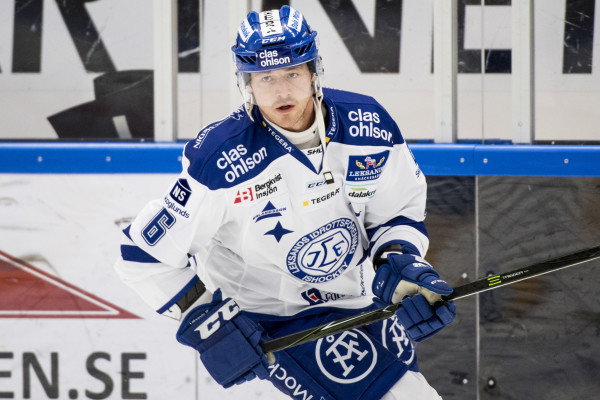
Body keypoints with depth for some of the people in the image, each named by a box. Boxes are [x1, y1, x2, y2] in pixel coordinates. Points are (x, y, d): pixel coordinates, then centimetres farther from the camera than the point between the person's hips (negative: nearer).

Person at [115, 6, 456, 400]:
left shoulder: (369, 126, -12)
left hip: (359, 296, 6)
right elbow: (146, 252, -18)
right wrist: (207, 320, -18)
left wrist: (403, 265, -14)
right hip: (270, 315, -6)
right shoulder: (221, 159, -25)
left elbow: (400, 211, 5)